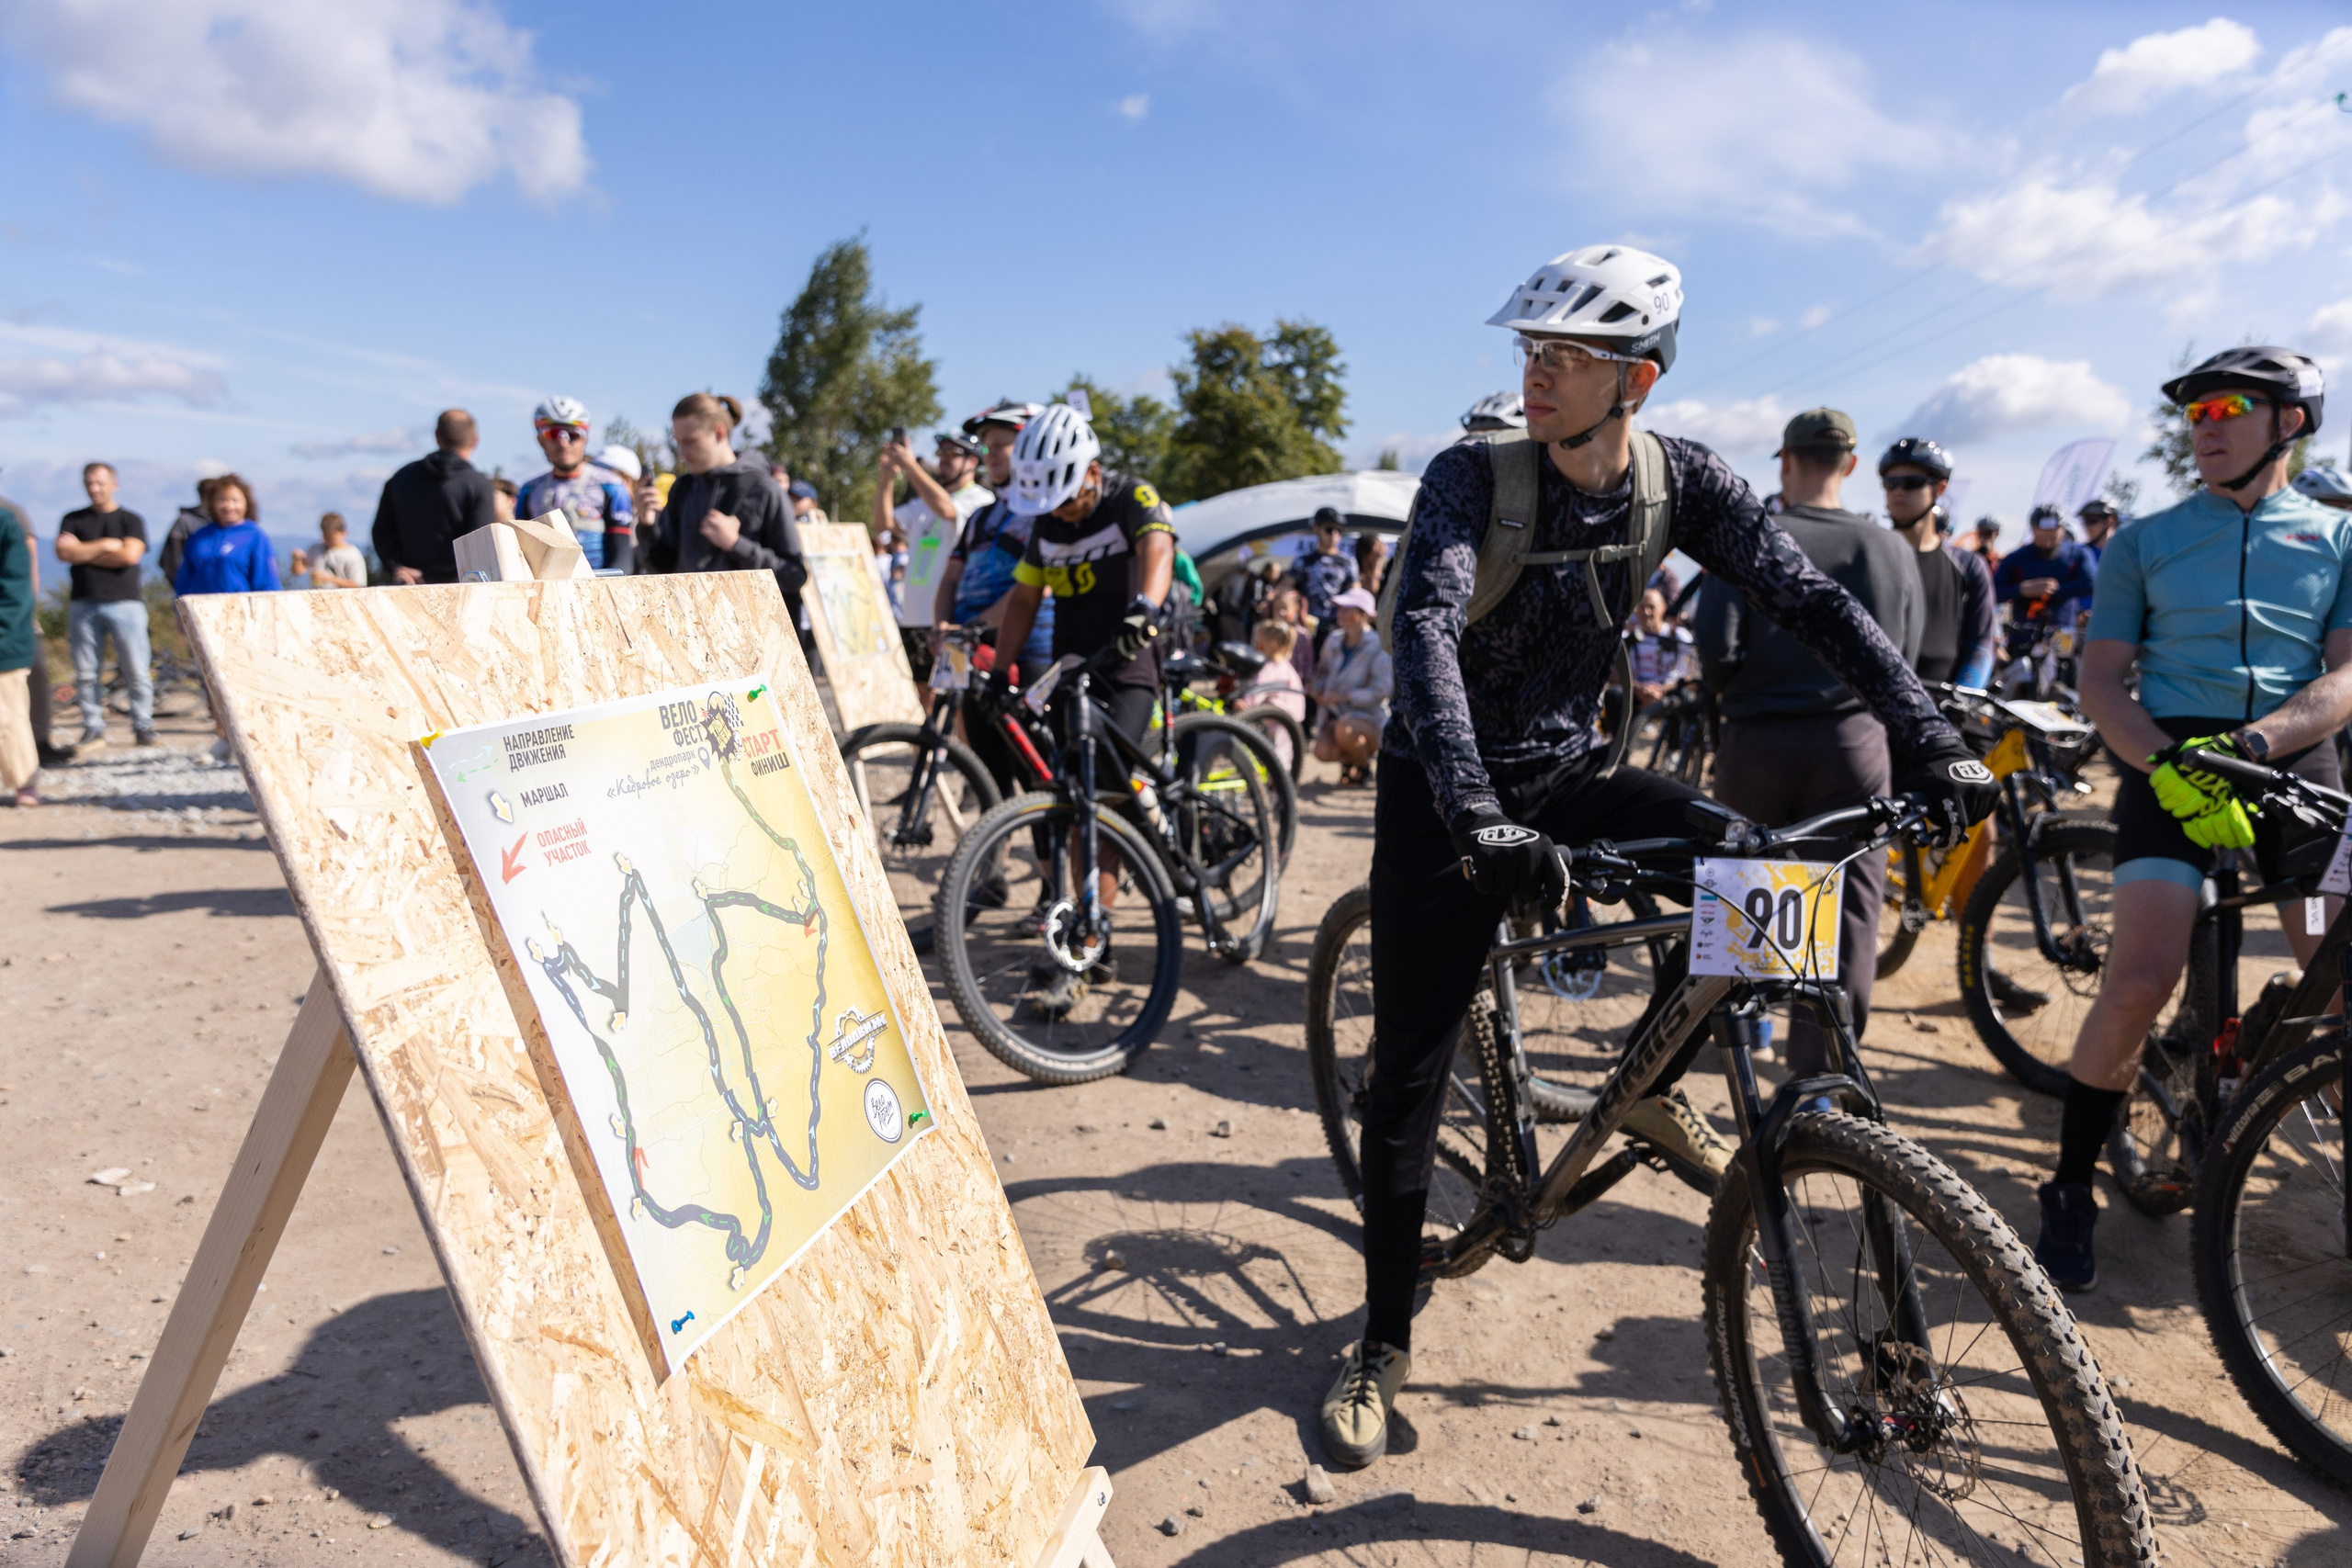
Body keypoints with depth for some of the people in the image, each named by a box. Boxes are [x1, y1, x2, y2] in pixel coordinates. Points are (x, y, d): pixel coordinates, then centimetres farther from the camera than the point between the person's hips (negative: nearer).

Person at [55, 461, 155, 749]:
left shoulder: (131, 520, 7)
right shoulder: (73, 520, 14)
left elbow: (130, 555, -9)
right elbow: (63, 553, -1)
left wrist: (83, 552, -3)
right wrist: (105, 545, -5)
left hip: (125, 603, -2)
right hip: (83, 604, 3)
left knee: (137, 671, -6)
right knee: (86, 673, 2)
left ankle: (143, 727, 1)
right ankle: (93, 729, 7)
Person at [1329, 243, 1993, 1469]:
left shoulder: (1679, 480, -8)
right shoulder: (1473, 477, -20)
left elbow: (1810, 601, -11)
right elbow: (1425, 629, -35)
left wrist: (1933, 746, -23)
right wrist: (1477, 819, -49)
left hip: (1569, 776, 4)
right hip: (1448, 793, -3)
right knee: (1411, 1068, -4)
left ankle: (1651, 1089, 8)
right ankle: (1383, 1342, 13)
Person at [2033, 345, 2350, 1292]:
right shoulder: (2145, 542, 12)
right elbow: (2100, 682, 4)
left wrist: (2249, 744, -19)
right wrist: (2167, 767, -14)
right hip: (2170, 763, -1)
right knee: (2139, 984, -16)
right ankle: (2070, 1194, -1)